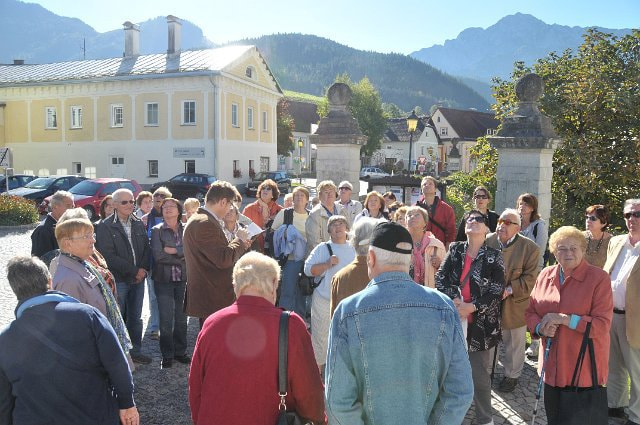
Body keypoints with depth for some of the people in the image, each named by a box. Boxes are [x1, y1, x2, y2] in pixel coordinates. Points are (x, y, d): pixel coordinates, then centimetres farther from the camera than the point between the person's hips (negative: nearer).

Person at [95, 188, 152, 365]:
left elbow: (146, 248, 11)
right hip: (118, 280, -5)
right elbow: (109, 256, -13)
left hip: (138, 278, 5)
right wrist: (134, 271, -12)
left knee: (135, 318, 13)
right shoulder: (105, 227, -7)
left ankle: (135, 350, 25)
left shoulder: (138, 224, 10)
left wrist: (144, 269, -6)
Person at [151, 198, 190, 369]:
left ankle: (180, 352, 22)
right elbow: (158, 255, -12)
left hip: (183, 279, 2)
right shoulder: (157, 231, 0)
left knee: (181, 317, 9)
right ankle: (167, 355, 14)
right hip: (164, 280, -2)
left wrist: (173, 250, -15)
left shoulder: (186, 229, 5)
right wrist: (182, 258, -9)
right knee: (166, 319, 1)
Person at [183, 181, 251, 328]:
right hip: (212, 300, -11)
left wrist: (240, 244, 15)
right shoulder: (204, 223, -20)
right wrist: (239, 239, -9)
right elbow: (224, 259, -24)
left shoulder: (198, 220, 14)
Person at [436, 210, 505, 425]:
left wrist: (472, 307, -17)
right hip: (454, 320, 2)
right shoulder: (455, 250, 5)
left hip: (481, 323, -2)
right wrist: (454, 298, -15)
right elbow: (440, 276, 0)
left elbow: (497, 289, -8)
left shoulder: (494, 256, -2)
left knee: (481, 375, 7)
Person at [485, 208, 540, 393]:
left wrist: (510, 290, -22)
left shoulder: (529, 248, -12)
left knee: (514, 343, 15)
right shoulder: (488, 241, -3)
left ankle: (512, 375, 35)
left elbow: (530, 278, -12)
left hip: (514, 306, -2)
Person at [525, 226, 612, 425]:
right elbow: (530, 311, 9)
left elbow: (602, 325, -16)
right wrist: (540, 327, -12)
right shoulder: (545, 275, 3)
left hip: (585, 368, -4)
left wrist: (563, 319, -21)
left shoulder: (599, 278, -11)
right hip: (552, 365, 4)